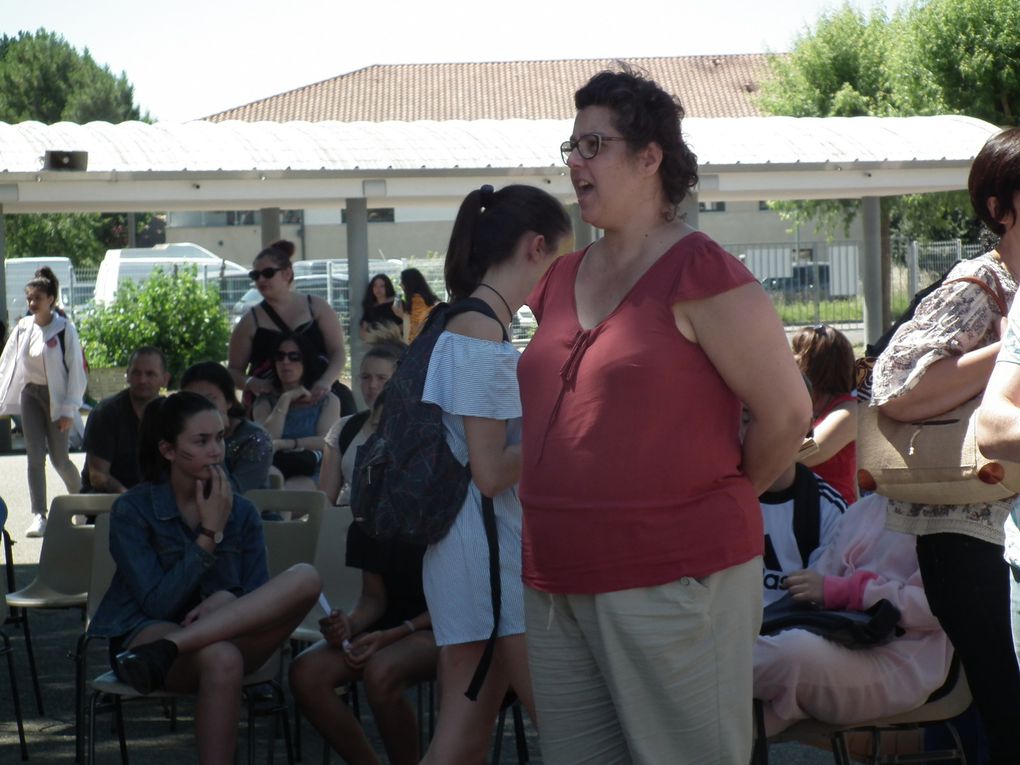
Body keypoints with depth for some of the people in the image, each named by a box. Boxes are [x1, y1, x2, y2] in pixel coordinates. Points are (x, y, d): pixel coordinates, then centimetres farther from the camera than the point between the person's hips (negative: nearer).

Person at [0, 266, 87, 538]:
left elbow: (76, 371, -11)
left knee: (59, 458, 1)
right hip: (30, 395, 4)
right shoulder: (22, 328, 3)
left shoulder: (64, 329, -11)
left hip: (56, 397, -4)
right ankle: (38, 516, -1)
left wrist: (68, 410, -14)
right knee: (35, 457, -2)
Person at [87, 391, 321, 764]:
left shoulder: (241, 512, 9)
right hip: (147, 632, -5)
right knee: (221, 660, -42)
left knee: (305, 578, -26)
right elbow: (157, 604, -11)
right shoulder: (132, 510, -4)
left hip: (229, 637, 5)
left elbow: (261, 600, 6)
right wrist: (210, 535, -13)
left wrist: (230, 601, -17)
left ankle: (166, 651, -34)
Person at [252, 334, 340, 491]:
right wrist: (285, 400, 2)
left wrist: (285, 444, -10)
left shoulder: (328, 401, 15)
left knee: (290, 489, -39)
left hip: (310, 475, -1)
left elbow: (327, 441, -3)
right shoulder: (265, 402, 20)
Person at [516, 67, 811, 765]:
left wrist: (719, 501, 4)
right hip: (558, 587, 7)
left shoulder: (698, 272, -9)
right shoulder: (562, 281, 13)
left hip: (673, 580, -7)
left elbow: (787, 413, -8)